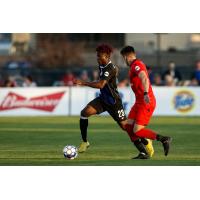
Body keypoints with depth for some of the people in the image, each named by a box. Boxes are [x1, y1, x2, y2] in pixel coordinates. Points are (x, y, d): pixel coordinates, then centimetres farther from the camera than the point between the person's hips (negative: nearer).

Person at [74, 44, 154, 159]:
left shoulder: (110, 69, -26)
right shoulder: (102, 65, 1)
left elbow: (101, 85, -39)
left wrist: (83, 83, -40)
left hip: (113, 102, -8)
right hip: (103, 99, 8)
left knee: (125, 126, -3)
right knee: (85, 112, -11)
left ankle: (145, 142, 18)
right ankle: (85, 142, -2)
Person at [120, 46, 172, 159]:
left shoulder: (136, 65, -15)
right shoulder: (135, 65, 16)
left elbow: (144, 78, -32)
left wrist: (146, 94, -45)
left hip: (146, 103, -10)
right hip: (139, 102, 10)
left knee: (137, 131, -13)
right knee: (129, 127, 3)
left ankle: (164, 139, -7)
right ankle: (143, 153, 3)